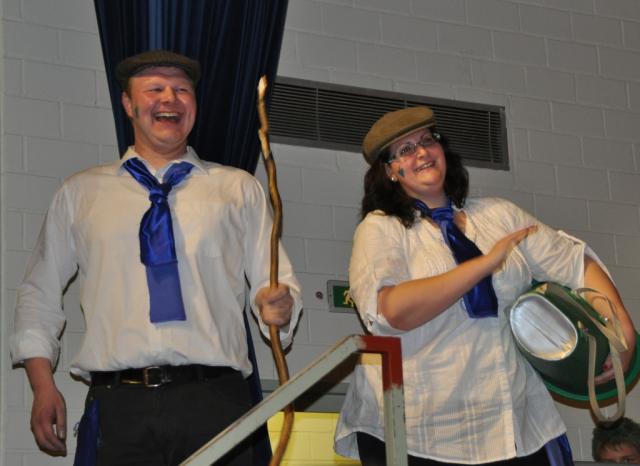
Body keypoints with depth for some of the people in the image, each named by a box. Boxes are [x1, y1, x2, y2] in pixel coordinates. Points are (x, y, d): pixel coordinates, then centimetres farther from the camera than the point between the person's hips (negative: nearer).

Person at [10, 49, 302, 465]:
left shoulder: (239, 189, 16)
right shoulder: (80, 193, 17)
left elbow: (275, 282, 12)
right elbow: (40, 294, 17)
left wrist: (279, 304, -11)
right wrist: (43, 385, 5)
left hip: (215, 403, 0)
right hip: (119, 406, 0)